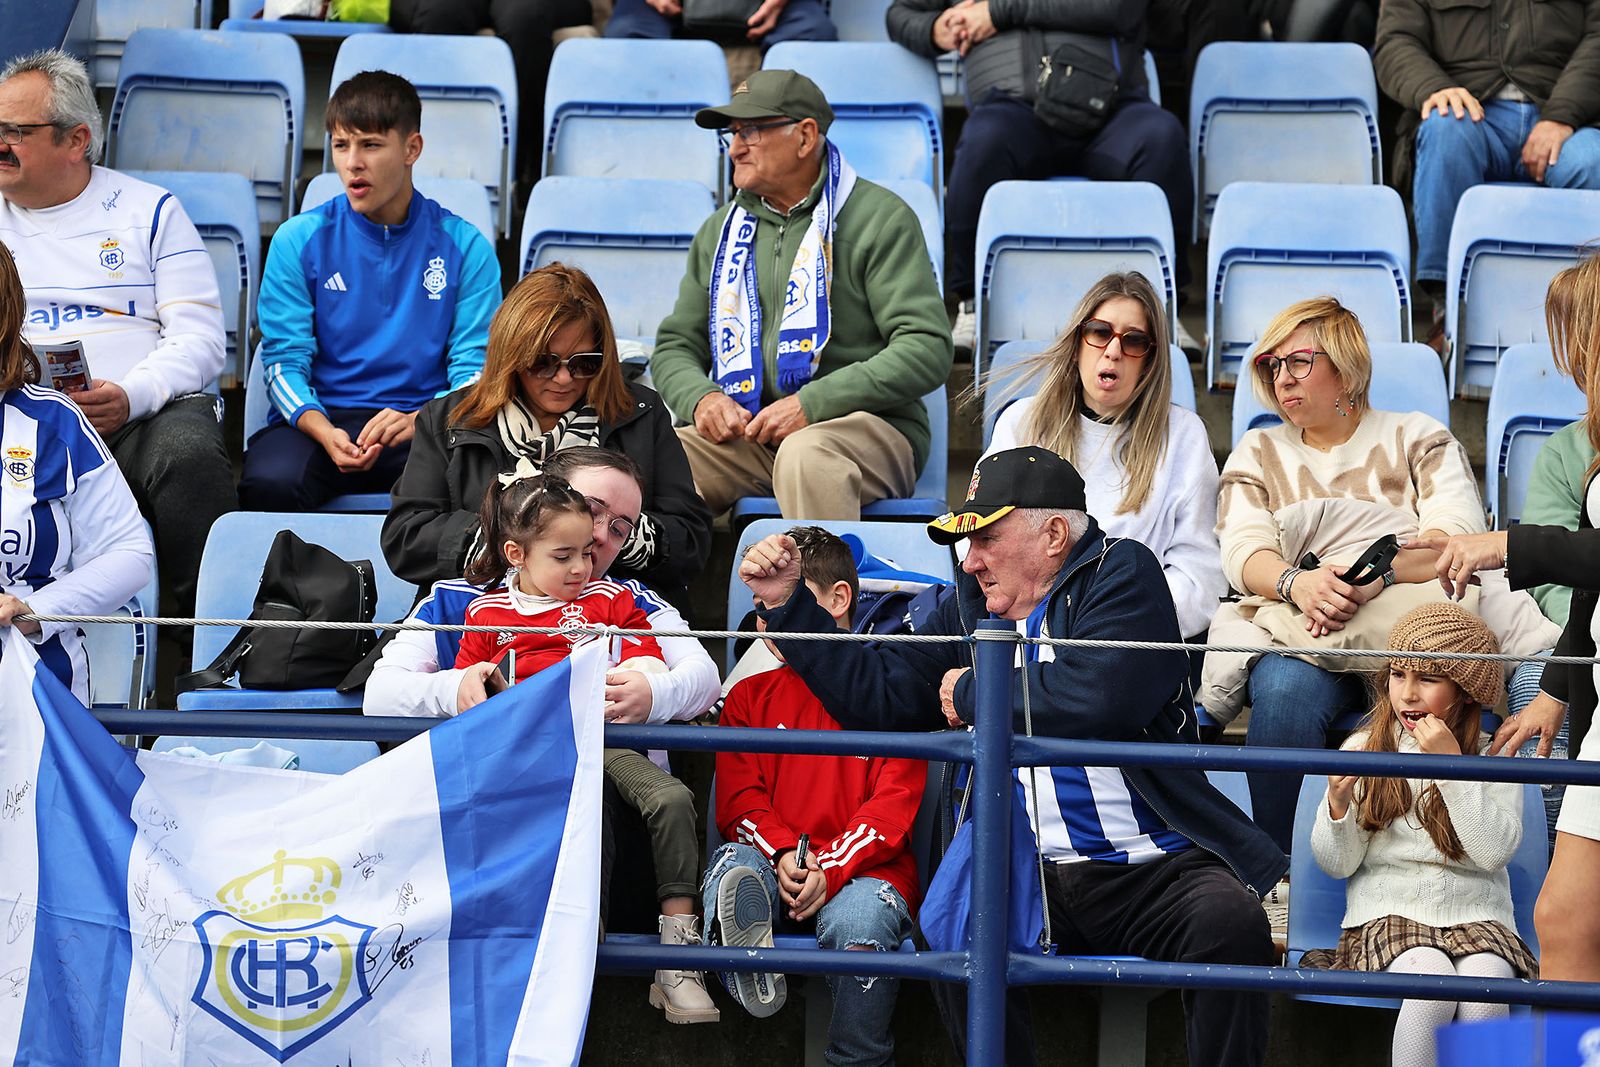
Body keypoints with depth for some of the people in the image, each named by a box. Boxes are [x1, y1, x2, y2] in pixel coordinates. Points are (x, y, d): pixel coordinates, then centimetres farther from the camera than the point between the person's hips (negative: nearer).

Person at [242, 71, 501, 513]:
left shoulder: (465, 247, 6)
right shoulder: (298, 241, 7)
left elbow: (473, 368, 2)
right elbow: (285, 360, 2)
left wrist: (422, 420, -21)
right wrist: (324, 432, -19)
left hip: (424, 424, 0)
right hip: (319, 420, 0)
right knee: (272, 481, -35)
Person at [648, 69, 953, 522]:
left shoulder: (881, 218, 1)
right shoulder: (721, 230, 20)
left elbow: (927, 349, -8)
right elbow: (675, 347, 22)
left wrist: (812, 404, -17)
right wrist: (701, 398, -4)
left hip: (868, 425, -4)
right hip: (747, 433, 4)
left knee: (807, 454, -40)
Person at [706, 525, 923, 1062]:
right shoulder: (750, 696, 21)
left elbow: (896, 801, 0)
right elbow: (738, 800, 11)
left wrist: (832, 869, -16)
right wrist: (782, 855, -12)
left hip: (861, 870, -2)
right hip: (772, 867, 3)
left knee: (857, 923, -35)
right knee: (731, 862, -31)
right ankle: (751, 970, -56)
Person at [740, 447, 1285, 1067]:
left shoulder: (1121, 573, -3)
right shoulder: (971, 607, 15)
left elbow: (1097, 695, -20)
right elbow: (878, 694, 20)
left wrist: (971, 691, -6)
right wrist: (787, 602, 14)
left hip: (1162, 869, -4)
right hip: (1043, 877, 4)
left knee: (1230, 922, -33)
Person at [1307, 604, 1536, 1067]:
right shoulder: (1364, 749, 6)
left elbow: (1494, 852, -12)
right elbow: (1336, 865, 4)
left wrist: (1451, 765, -14)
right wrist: (1338, 803, -16)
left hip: (1475, 914, 0)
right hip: (1388, 912, 0)